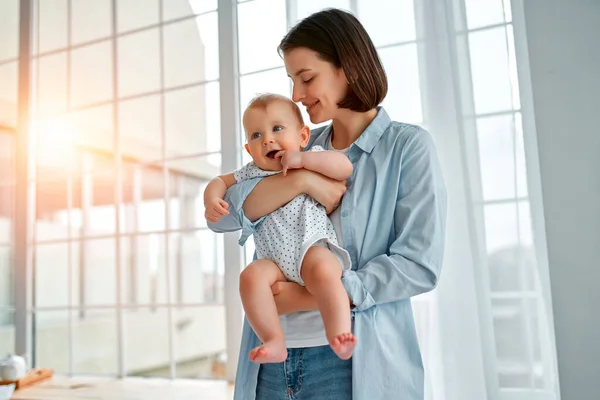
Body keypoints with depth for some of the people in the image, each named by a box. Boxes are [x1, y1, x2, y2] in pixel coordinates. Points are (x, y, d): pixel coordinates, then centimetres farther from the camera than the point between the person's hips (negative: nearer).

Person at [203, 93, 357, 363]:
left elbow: (345, 167, -6)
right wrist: (212, 200, 2)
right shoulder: (251, 174, 18)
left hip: (314, 246, -3)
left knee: (322, 269, -36)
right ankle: (274, 342, -23)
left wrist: (302, 159, -12)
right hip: (275, 262, 3)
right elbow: (220, 181, 25)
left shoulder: (312, 157, 9)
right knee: (251, 276, -27)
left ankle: (339, 336, -33)